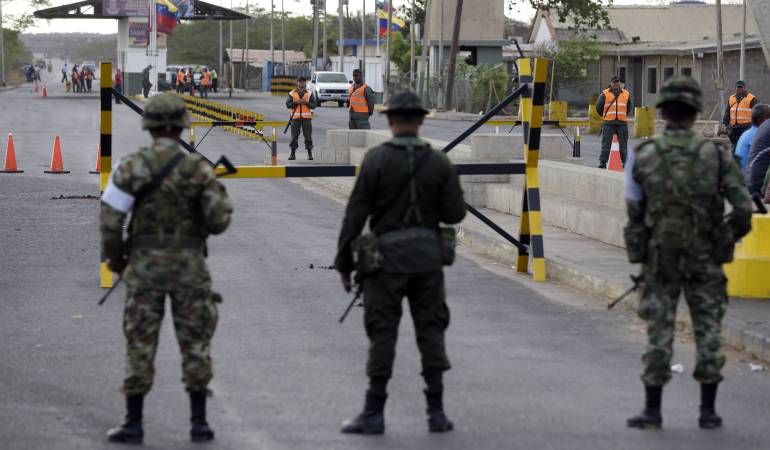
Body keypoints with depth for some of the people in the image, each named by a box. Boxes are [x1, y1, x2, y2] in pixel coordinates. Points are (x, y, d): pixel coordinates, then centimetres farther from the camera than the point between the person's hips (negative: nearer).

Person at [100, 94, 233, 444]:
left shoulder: (132, 166, -5)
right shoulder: (199, 167, -4)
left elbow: (110, 218, -8)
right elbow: (219, 220, -7)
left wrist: (114, 258, 6)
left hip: (145, 266, 0)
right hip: (189, 266, 0)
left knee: (140, 343, 4)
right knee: (195, 344, 9)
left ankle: (133, 424, 3)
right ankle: (199, 422, 7)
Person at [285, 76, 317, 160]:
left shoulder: (309, 94, 7)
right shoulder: (292, 94, 7)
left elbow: (314, 105, 2)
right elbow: (288, 104, 0)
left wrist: (306, 103, -13)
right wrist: (296, 102, -15)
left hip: (306, 117, 0)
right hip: (296, 117, 0)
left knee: (308, 136, -3)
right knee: (294, 135, 1)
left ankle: (310, 153, 1)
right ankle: (293, 153, 8)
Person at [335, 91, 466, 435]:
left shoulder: (376, 160, -8)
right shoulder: (439, 163, -1)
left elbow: (355, 215, -7)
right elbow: (454, 214, -1)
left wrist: (344, 263, 0)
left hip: (387, 254, -2)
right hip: (428, 255, 2)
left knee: (382, 333, 2)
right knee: (431, 330, 9)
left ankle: (374, 414, 5)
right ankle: (436, 412, 9)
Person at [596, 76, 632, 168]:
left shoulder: (626, 94, 10)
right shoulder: (605, 94, 2)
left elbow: (629, 108, 23)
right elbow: (598, 107, 9)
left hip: (622, 122, 2)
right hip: (608, 123, -2)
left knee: (623, 144, 6)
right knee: (606, 143, -3)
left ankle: (625, 162, 12)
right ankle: (603, 162, 0)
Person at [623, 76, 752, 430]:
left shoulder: (643, 156, -7)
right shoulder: (716, 155, -8)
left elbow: (634, 212, 1)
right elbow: (743, 209, -10)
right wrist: (729, 236, 10)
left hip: (659, 257, 0)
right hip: (704, 259, 0)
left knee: (659, 332, 6)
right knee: (708, 330, 9)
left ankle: (652, 410, 7)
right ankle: (708, 410, 11)